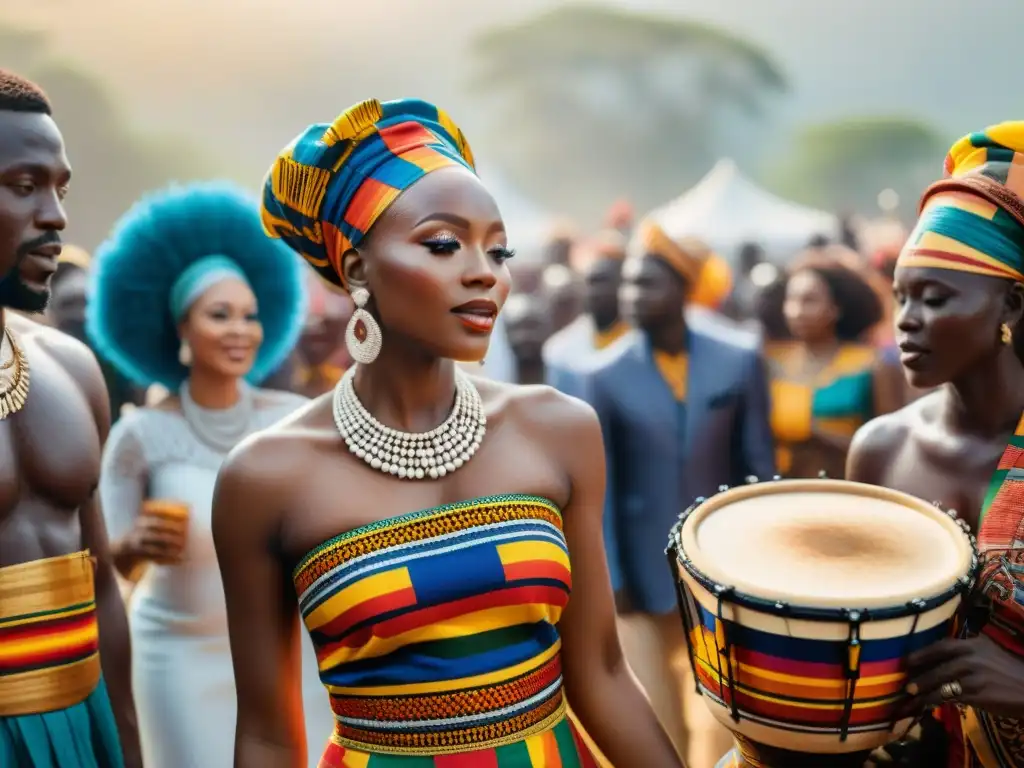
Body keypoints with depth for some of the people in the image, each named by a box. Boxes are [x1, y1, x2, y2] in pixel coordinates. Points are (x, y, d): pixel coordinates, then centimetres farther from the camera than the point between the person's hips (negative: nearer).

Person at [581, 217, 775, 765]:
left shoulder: (739, 359, -7)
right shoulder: (605, 375, -10)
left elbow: (758, 466, -2)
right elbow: (599, 485, -8)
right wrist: (609, 578, -9)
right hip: (646, 566, -1)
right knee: (654, 717, 9)